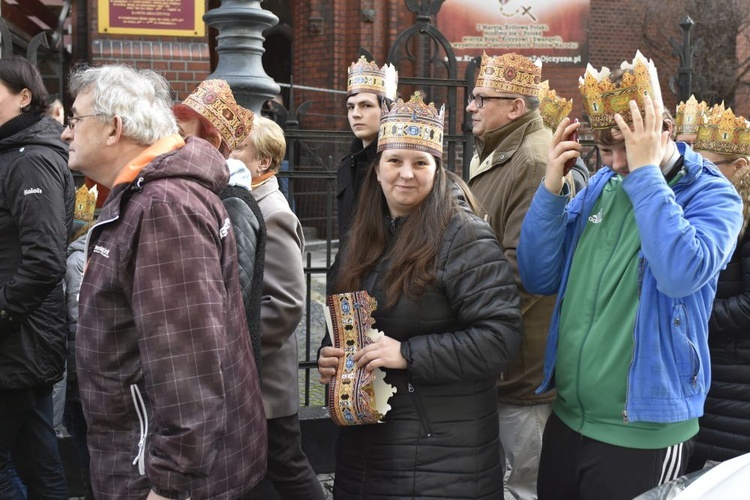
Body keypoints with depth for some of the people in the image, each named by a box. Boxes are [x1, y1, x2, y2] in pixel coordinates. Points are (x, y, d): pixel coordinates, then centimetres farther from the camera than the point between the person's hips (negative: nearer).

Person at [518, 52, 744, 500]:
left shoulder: (712, 195, -10)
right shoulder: (601, 186, 4)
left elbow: (681, 275, -31)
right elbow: (539, 279, 0)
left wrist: (646, 172, -25)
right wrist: (552, 187, -11)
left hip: (643, 434, -5)